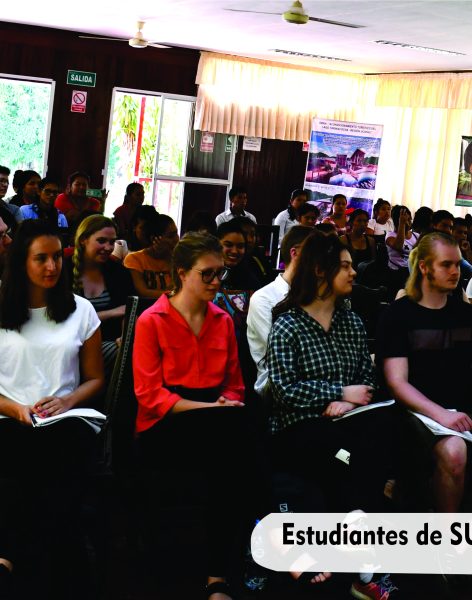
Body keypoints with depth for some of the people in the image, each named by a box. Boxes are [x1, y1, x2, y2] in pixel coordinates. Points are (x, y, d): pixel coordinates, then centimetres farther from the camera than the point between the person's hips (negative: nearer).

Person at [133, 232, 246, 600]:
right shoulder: (152, 321, 0)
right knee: (228, 429, -34)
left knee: (244, 440, -31)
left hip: (214, 422, 5)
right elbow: (150, 394, -6)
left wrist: (229, 404, -5)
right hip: (165, 427, -4)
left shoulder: (223, 321, 15)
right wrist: (209, 407, -16)